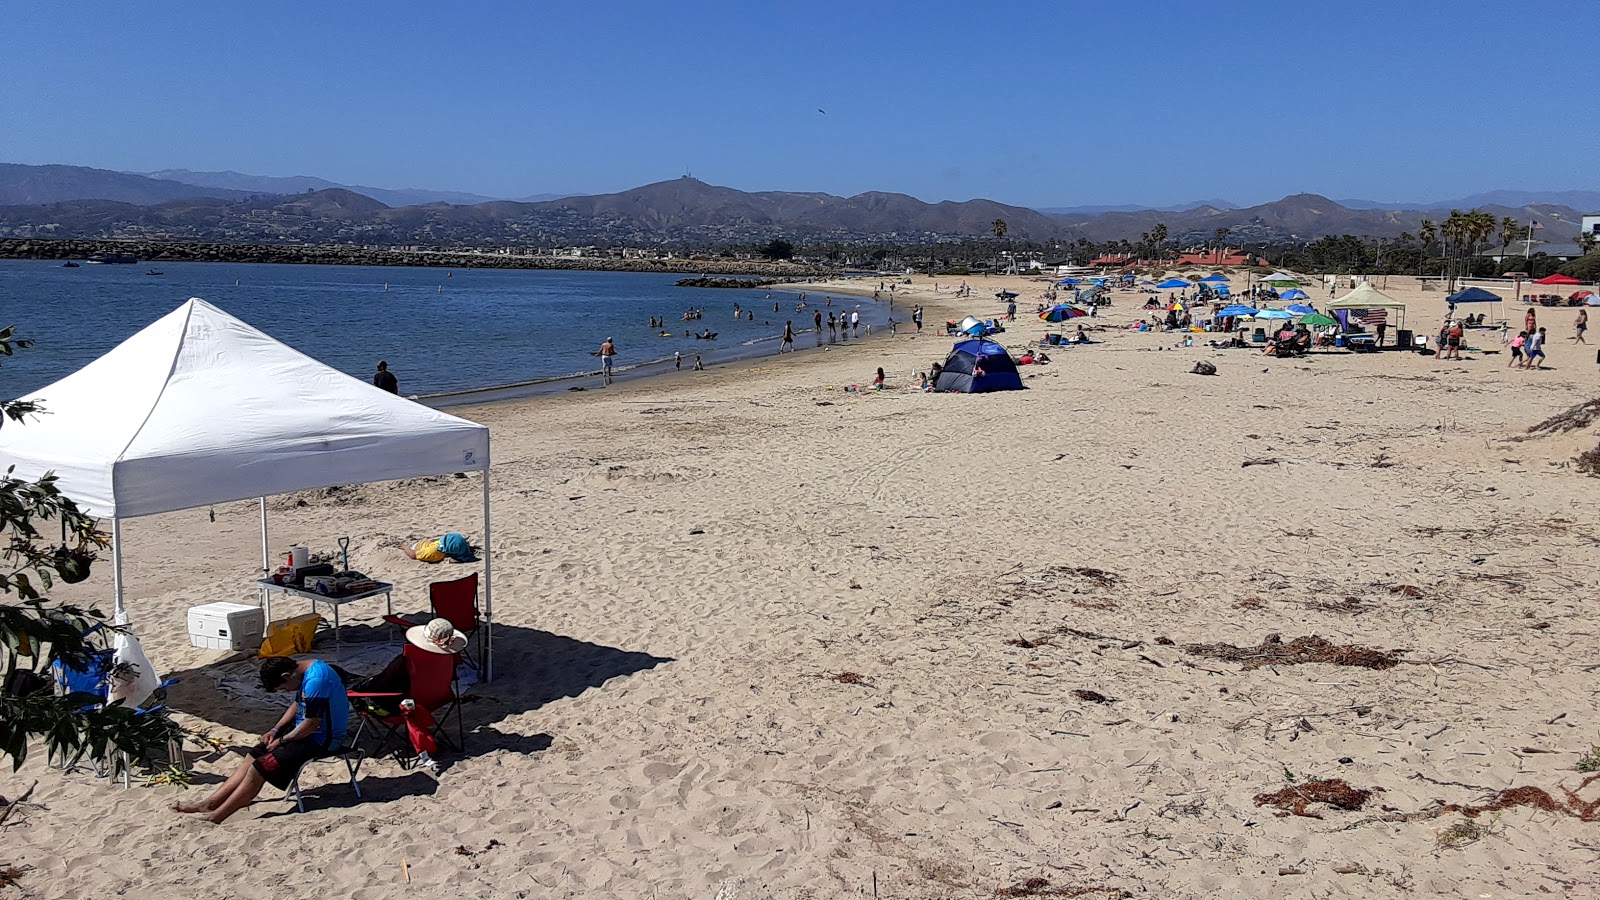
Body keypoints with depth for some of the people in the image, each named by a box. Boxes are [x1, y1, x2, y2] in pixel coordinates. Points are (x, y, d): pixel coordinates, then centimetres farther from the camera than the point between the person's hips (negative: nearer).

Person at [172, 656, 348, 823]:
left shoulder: (316, 680, -26)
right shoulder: (305, 672, 6)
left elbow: (312, 723, -24)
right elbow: (297, 705, 19)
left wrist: (282, 740, -10)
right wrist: (275, 730, 8)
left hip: (320, 740, -10)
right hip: (304, 729, 10)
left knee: (260, 767, -15)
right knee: (253, 757, 3)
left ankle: (214, 817, -10)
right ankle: (208, 804, 5)